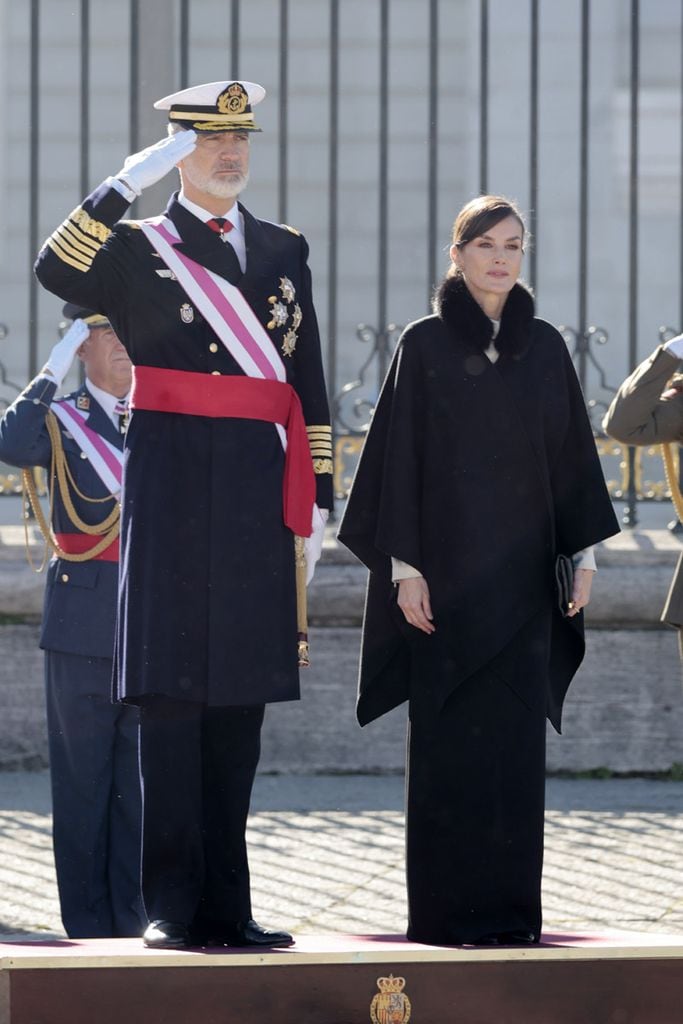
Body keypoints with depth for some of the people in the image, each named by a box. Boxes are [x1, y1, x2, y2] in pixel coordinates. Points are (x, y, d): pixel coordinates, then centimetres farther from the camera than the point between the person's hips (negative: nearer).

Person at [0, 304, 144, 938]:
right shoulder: (61, 419, 4)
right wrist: (53, 372, -17)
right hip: (82, 622, -2)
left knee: (144, 779, 3)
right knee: (83, 778, 1)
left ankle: (136, 920, 8)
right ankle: (88, 927, 5)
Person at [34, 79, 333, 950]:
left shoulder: (284, 252, 16)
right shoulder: (135, 248, 3)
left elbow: (309, 388, 17)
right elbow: (55, 270, -18)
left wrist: (315, 497, 11)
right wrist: (127, 182, -22)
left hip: (258, 485, 4)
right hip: (172, 479, -4)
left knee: (240, 694, 6)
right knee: (172, 692, -5)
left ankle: (225, 904, 11)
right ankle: (171, 904, -3)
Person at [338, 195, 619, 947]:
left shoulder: (545, 348, 9)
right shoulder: (424, 345, -1)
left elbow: (572, 454, 11)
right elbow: (401, 457, -3)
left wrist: (583, 553, 4)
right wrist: (404, 566, -9)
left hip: (521, 573, 3)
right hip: (448, 566, -3)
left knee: (516, 741, 2)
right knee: (448, 740, -3)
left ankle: (511, 906, 6)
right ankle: (445, 909, 0)